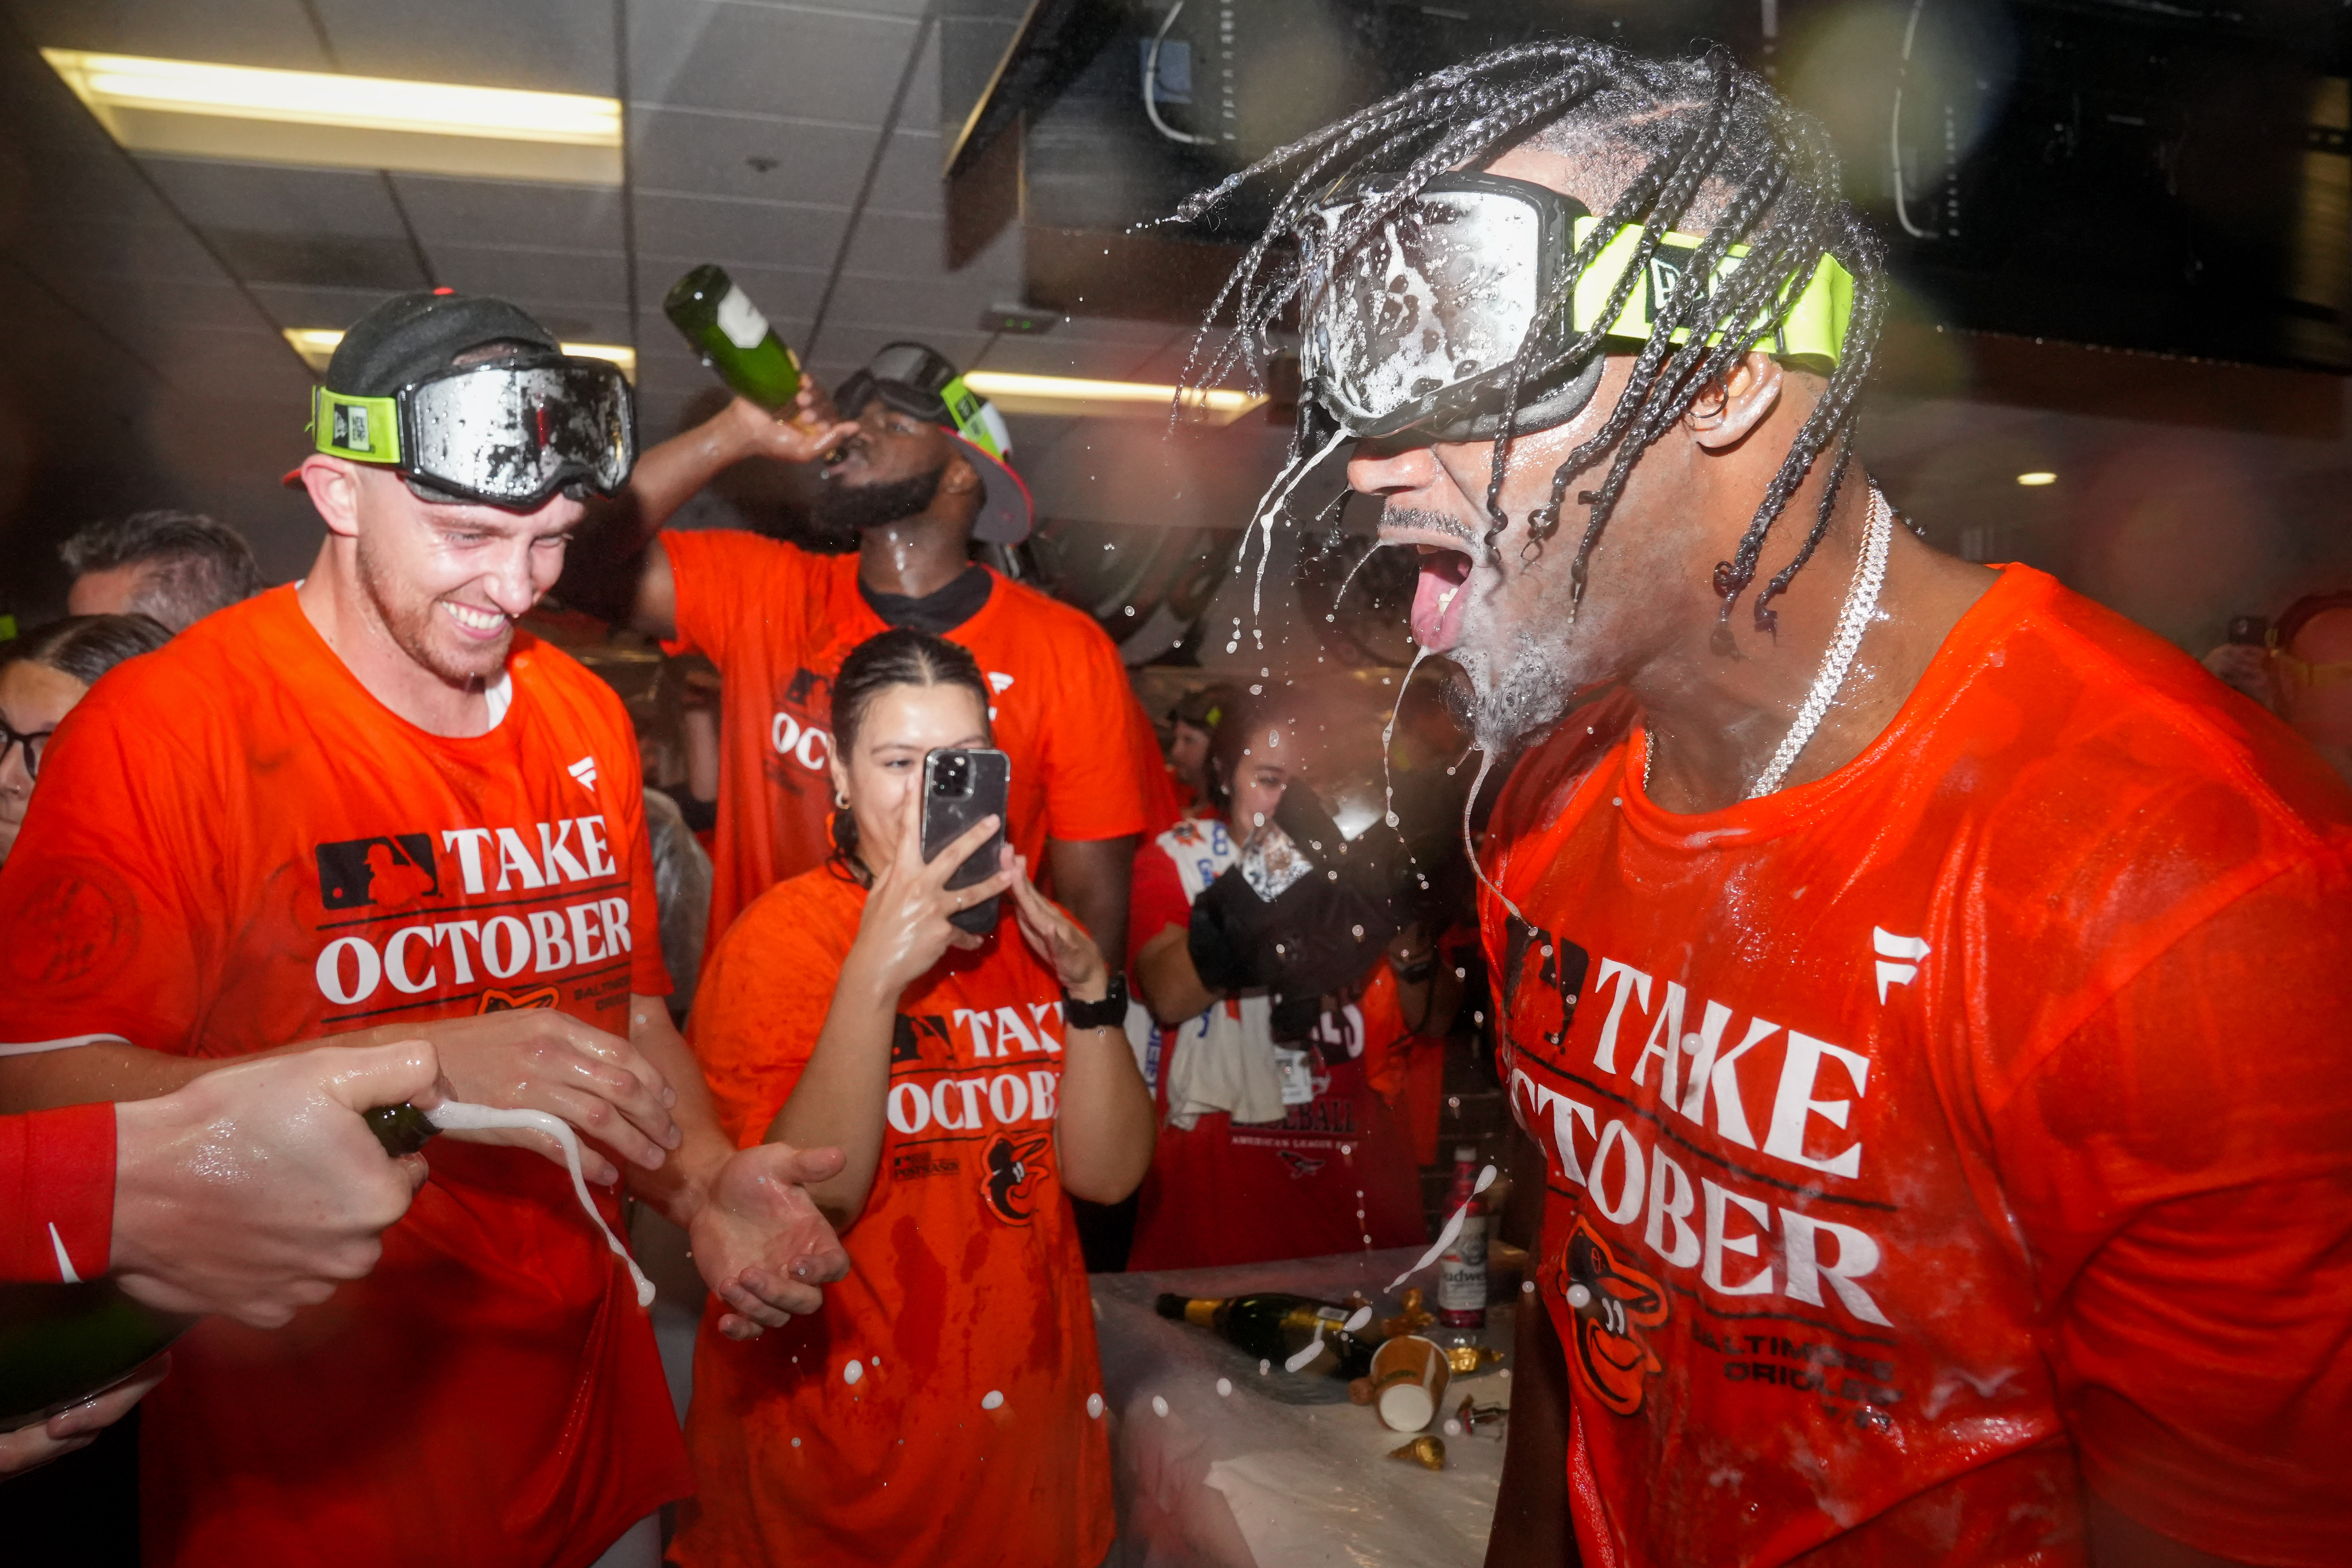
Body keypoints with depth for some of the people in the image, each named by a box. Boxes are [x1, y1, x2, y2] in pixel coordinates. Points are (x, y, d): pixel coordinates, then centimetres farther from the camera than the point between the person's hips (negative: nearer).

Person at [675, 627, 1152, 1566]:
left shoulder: (1028, 928, 2)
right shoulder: (780, 937, -12)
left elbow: (1109, 1173, -4)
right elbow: (809, 1199, -22)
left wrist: (1088, 984, -18)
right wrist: (876, 971, -30)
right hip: (834, 1424, -4)